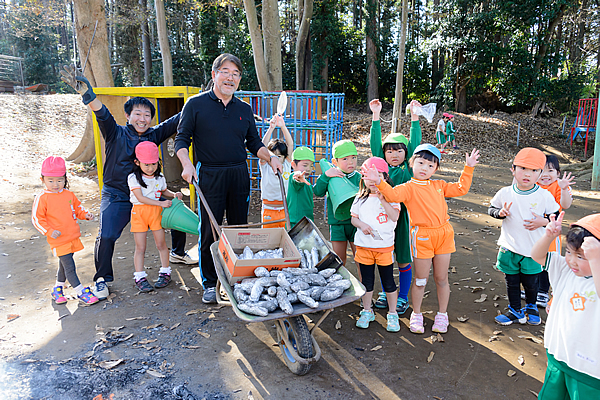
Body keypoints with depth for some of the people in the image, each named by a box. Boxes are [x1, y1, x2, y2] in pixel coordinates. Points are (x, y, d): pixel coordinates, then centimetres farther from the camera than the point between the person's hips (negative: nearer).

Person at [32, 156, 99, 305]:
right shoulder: (42, 198, -11)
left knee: (64, 265, 19)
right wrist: (49, 231, -18)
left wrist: (86, 214, 1)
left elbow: (77, 207, 20)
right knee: (69, 266, -5)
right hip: (58, 240, -6)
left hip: (73, 236, 6)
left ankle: (58, 289, 37)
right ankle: (81, 292, 4)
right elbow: (37, 219, -8)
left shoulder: (69, 194, 5)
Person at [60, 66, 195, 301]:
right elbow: (102, 114, -23)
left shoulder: (154, 135, 3)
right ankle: (101, 279, 5)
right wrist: (86, 93, -42)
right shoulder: (116, 134, -5)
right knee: (106, 236, -18)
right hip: (117, 197, -4)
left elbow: (178, 121, -3)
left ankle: (177, 253, 33)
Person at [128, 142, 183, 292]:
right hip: (139, 213, -3)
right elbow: (140, 198, -15)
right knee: (140, 247, 2)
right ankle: (140, 278, 11)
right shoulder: (133, 178, -7)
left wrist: (174, 194, 5)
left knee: (161, 244, 7)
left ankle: (165, 273, 22)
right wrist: (161, 203, -21)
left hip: (156, 212, 3)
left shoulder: (160, 178, 6)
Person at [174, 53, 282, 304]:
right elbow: (182, 139, 0)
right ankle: (209, 284, 16)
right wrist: (187, 163, -16)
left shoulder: (245, 110, 12)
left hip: (239, 175, 4)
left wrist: (270, 158, 0)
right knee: (208, 231, 1)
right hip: (209, 176, -3)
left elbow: (253, 142, 17)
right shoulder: (196, 104, 1)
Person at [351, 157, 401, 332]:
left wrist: (382, 199, -22)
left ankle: (392, 314, 22)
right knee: (366, 281, 13)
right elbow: (353, 218, 9)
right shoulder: (361, 198, 6)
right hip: (363, 245, 3)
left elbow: (394, 216, -16)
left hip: (385, 246, -3)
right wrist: (362, 224, -11)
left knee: (388, 281, 6)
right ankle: (367, 312, 29)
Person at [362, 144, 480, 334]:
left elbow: (461, 188, 20)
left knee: (441, 278, 13)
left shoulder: (439, 185, 13)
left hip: (443, 234, 4)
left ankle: (442, 315, 30)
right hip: (421, 236, -4)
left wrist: (468, 168, 16)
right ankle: (416, 315, 27)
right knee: (420, 280, 7)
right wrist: (379, 181, -40)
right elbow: (393, 194, -25)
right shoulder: (409, 187, -5)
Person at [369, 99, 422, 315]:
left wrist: (414, 116, -11)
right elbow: (375, 142, -1)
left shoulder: (408, 168, 1)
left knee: (404, 260, 7)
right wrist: (376, 115, -7)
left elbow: (414, 143, -5)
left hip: (403, 215, -2)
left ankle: (402, 297, 23)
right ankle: (386, 293, 31)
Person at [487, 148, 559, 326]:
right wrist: (500, 213, -15)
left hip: (533, 250, -1)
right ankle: (515, 311, 33)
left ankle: (531, 307, 43)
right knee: (512, 282, 14)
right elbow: (491, 208, 6)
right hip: (509, 248, 1)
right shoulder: (505, 193, -7)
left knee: (531, 283, 15)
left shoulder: (545, 196, -9)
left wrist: (543, 221, -15)